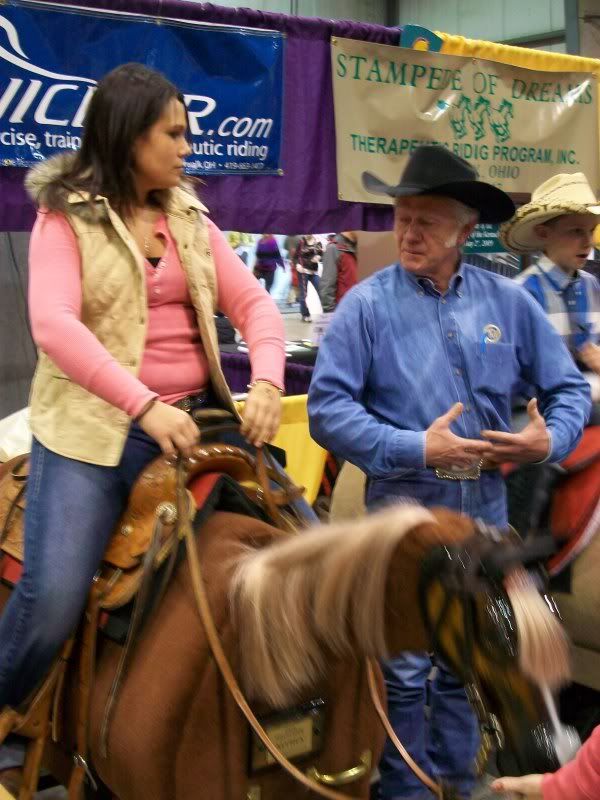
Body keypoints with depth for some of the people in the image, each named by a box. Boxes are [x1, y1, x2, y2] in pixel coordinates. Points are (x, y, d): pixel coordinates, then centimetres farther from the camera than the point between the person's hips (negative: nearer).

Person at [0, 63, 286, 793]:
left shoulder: (189, 218, 13)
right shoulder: (67, 216, -2)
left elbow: (252, 302, 7)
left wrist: (267, 381, -14)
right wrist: (144, 406, -29)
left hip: (193, 419, 5)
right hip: (93, 431, -5)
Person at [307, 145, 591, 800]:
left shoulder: (508, 301, 3)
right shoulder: (368, 304, -7)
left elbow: (569, 388, 9)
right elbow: (326, 407, -13)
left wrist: (551, 439, -12)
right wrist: (416, 449, -21)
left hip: (486, 509, 4)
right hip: (404, 508, -3)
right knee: (406, 672, 4)